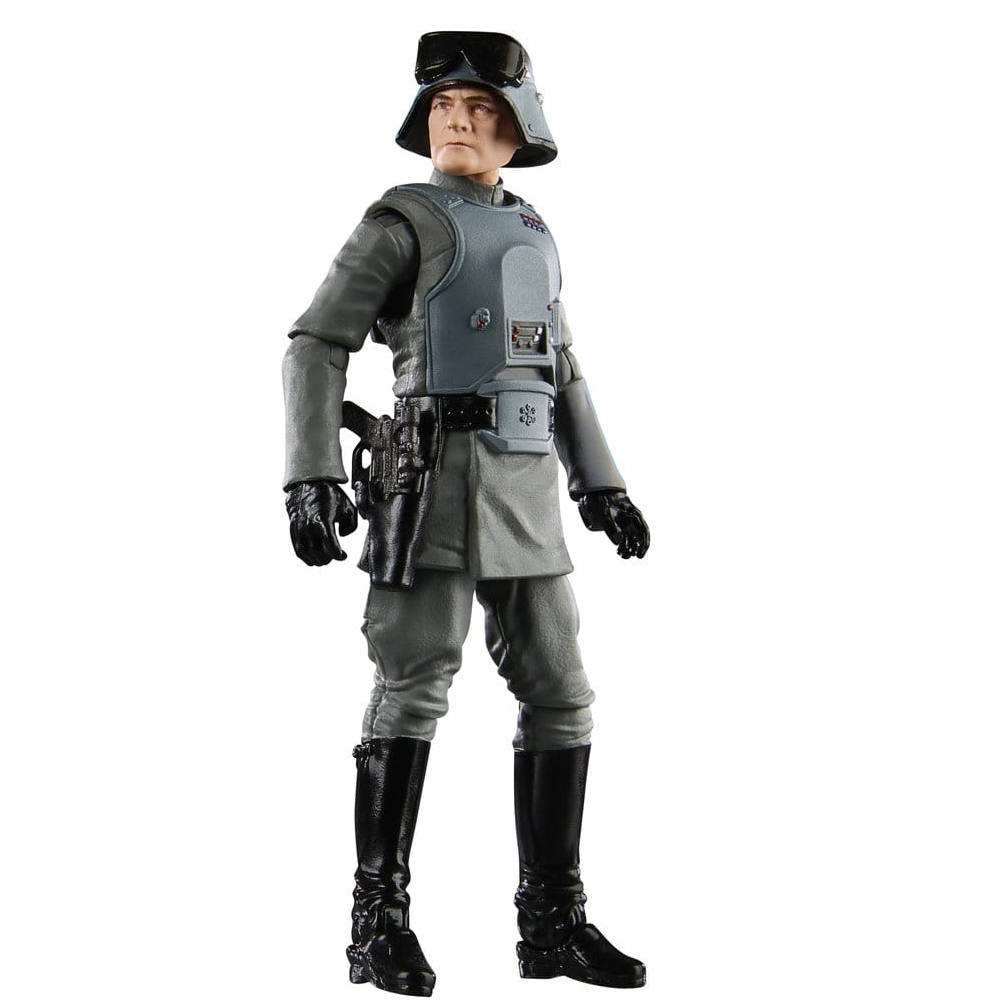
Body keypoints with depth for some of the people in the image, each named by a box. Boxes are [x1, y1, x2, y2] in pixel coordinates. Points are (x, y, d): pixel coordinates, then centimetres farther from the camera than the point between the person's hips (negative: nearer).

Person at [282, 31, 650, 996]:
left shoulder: (528, 234, 20)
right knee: (413, 693, -11)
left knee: (557, 693, 2)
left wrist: (602, 485, 18)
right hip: (434, 481, -6)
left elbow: (559, 371, 25)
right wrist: (311, 477, -19)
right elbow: (316, 344, -7)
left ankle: (552, 921, 8)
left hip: (524, 494, 6)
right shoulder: (401, 220, 0)